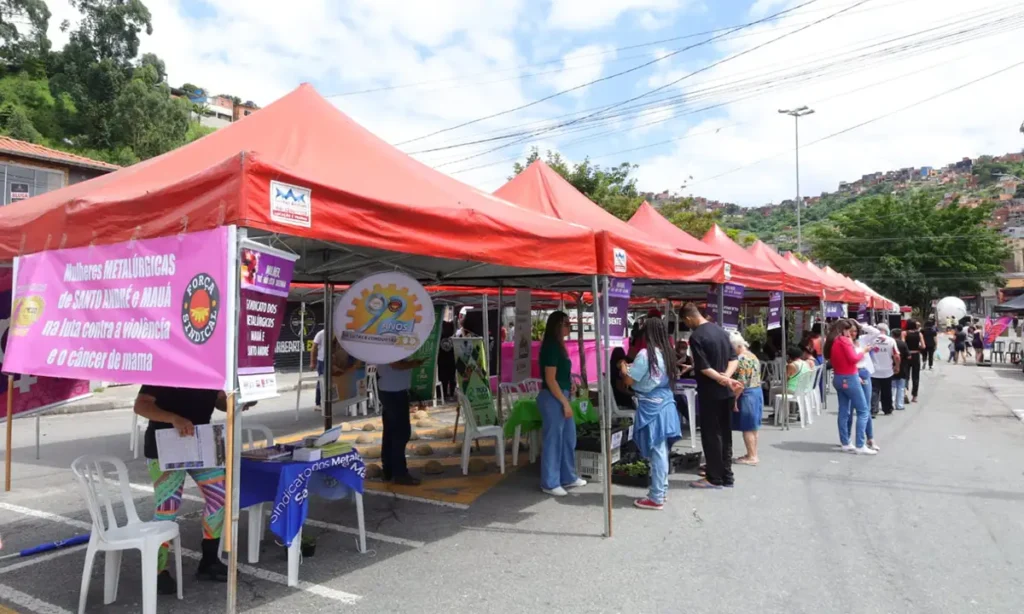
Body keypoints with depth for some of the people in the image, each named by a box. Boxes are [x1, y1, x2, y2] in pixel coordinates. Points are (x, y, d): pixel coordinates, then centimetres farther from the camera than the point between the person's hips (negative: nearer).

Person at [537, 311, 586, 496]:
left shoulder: (558, 346, 13)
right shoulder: (551, 347, -16)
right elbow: (550, 379, -20)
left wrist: (566, 401, 17)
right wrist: (565, 403, -18)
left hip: (561, 397, 10)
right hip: (552, 398, -10)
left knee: (568, 439, 16)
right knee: (553, 440, 0)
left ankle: (568, 478, 28)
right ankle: (550, 483, 11)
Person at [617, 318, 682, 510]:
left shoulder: (645, 354, -16)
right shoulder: (667, 353, 7)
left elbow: (629, 380, -12)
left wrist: (623, 366, 5)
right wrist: (632, 366, 21)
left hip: (651, 407, -8)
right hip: (665, 404, 8)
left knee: (656, 452, -2)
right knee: (662, 451, 15)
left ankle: (656, 498, 5)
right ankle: (661, 489, 26)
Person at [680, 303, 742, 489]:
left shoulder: (696, 336, -15)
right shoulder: (721, 330, 8)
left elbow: (703, 368, -20)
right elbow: (734, 359, 5)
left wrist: (723, 380, -15)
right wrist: (726, 376, -8)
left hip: (710, 392, -7)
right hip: (727, 392, 7)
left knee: (711, 435, 2)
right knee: (725, 434, 12)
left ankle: (715, 478, 8)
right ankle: (727, 477, 19)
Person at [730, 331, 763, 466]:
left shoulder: (741, 359, -18)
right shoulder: (753, 356, 12)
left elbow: (741, 383, -22)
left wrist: (734, 399, -19)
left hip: (746, 395, -10)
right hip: (757, 392, 10)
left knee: (747, 428, -1)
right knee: (752, 427, 15)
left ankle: (752, 457, 5)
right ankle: (753, 454, 23)